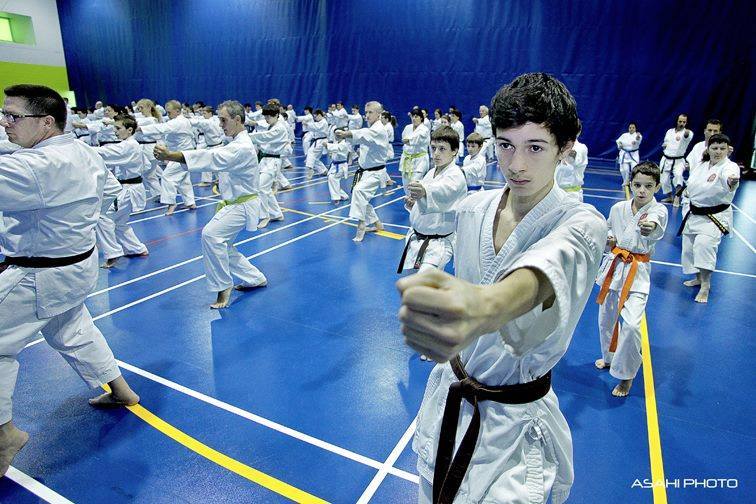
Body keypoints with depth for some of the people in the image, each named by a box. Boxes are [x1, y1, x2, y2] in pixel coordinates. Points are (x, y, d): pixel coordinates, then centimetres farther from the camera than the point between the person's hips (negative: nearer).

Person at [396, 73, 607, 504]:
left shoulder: (581, 226, -21)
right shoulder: (472, 209, -5)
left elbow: (550, 268, -45)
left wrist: (485, 308, -66)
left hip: (516, 420, -4)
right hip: (450, 392, 5)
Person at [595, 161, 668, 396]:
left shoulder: (658, 210, -12)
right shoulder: (618, 208, 0)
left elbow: (655, 228, -36)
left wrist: (650, 226, -60)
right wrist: (607, 241, -6)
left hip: (637, 273, -4)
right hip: (613, 266, 4)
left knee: (631, 325, -17)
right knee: (606, 319, 15)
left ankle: (626, 375, 6)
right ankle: (610, 357, 43)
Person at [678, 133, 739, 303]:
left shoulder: (730, 167, -15)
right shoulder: (702, 166, 5)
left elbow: (730, 176, -41)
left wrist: (732, 181, -62)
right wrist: (688, 191, 1)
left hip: (716, 217, -7)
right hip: (694, 215, 7)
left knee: (704, 244, -27)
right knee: (689, 247, 14)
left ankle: (705, 286, -17)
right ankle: (699, 278, 37)